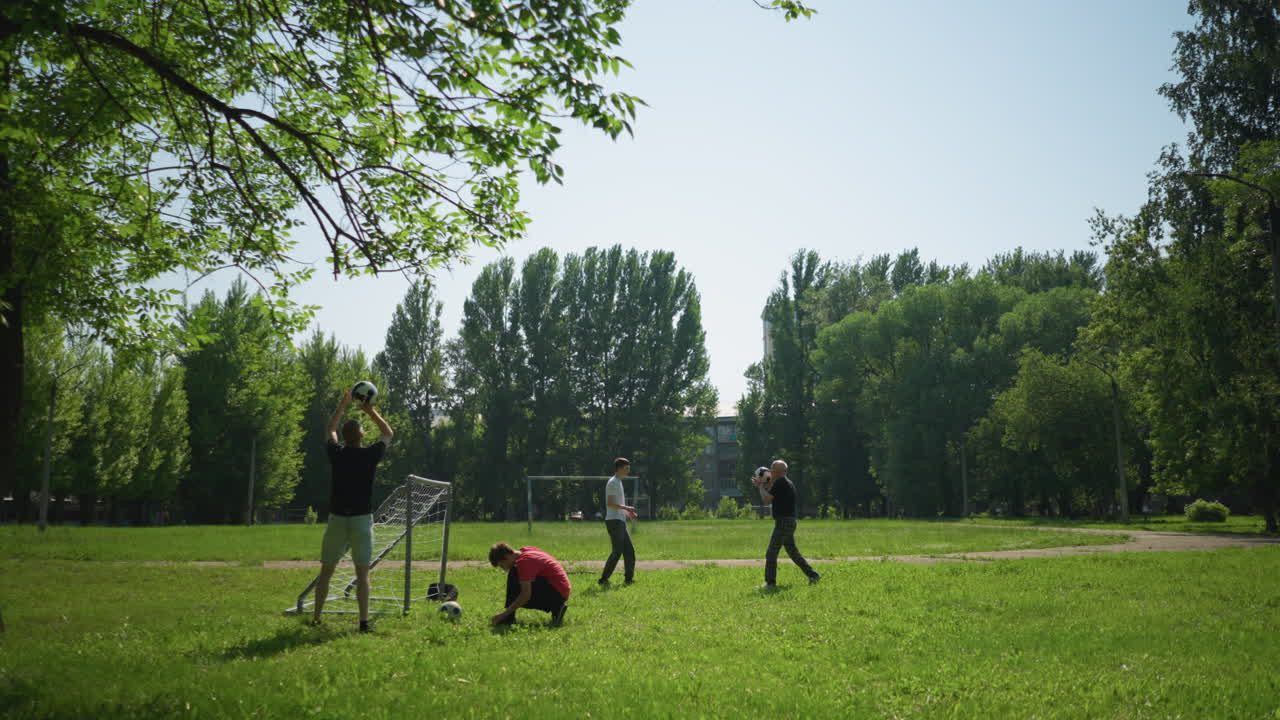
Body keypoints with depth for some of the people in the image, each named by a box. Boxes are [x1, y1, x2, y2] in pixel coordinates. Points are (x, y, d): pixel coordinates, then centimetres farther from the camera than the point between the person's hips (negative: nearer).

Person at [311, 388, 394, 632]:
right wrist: (371, 411, 15)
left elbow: (330, 430, 20)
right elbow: (388, 434, 12)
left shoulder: (336, 454, -2)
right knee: (362, 573, 1)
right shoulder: (369, 455, -7)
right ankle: (364, 621, -3)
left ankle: (315, 618, 15)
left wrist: (343, 405, 24)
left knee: (326, 571, 11)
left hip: (337, 519, 2)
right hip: (362, 520, -2)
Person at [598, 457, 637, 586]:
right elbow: (610, 503, -20)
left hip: (620, 521, 10)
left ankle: (629, 578, 16)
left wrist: (627, 512, 17)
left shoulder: (618, 483, 20)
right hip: (614, 521, -10)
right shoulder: (613, 482, -12)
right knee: (617, 551, -10)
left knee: (629, 550, 10)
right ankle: (603, 579, -6)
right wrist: (626, 508, -19)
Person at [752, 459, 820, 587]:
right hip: (789, 522, 10)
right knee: (793, 552, 16)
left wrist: (761, 486, 0)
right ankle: (813, 575, 18)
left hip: (783, 522, -10)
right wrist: (761, 485, 18)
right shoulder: (786, 482, 17)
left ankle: (770, 582, -5)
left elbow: (766, 500, -13)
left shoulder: (780, 483, -14)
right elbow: (771, 499, 26)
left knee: (771, 553, -7)